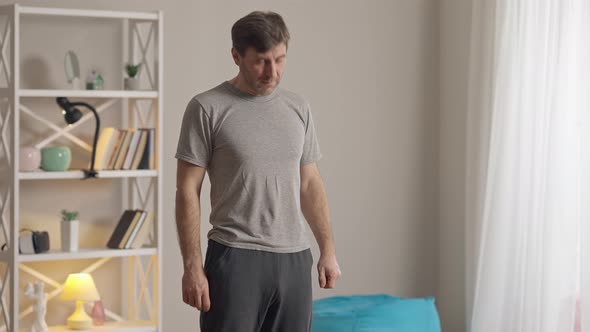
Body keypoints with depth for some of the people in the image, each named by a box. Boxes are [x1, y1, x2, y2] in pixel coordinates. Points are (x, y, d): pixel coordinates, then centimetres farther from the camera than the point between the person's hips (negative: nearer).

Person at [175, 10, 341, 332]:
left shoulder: (298, 108, 11)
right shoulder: (208, 109, -6)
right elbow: (188, 190, -7)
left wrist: (328, 249, 9)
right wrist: (192, 266, -13)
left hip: (294, 259, 5)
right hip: (236, 259, -5)